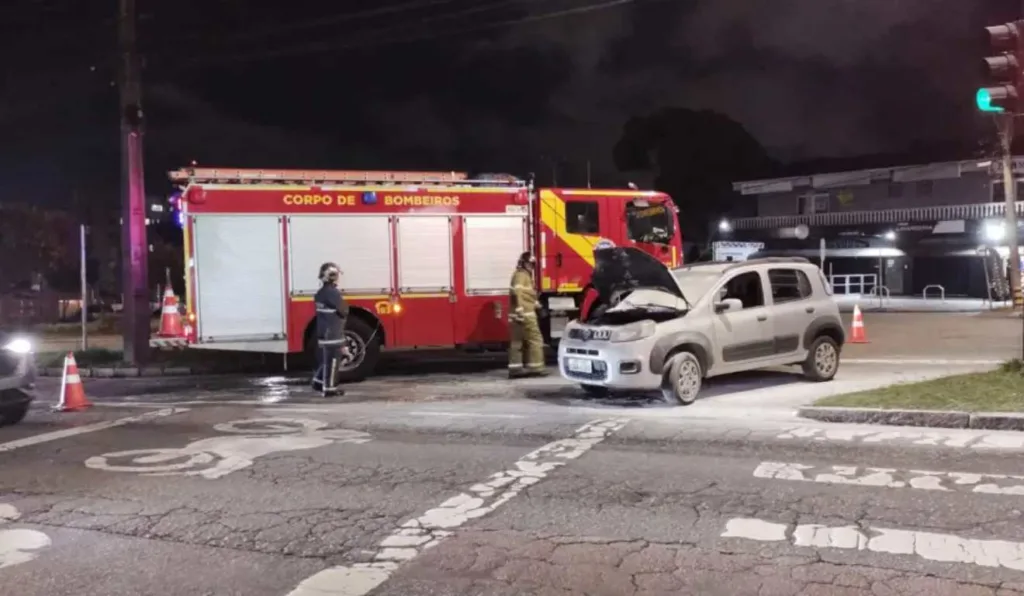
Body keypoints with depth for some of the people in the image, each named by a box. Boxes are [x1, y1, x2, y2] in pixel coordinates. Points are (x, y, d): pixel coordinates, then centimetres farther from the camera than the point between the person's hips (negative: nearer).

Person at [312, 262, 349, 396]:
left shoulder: (320, 293, 11)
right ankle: (330, 388, 1)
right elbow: (344, 310, -16)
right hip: (333, 333, -9)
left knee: (326, 359, 19)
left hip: (323, 332, 9)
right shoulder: (333, 292, -18)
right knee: (332, 361, -3)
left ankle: (319, 382, 23)